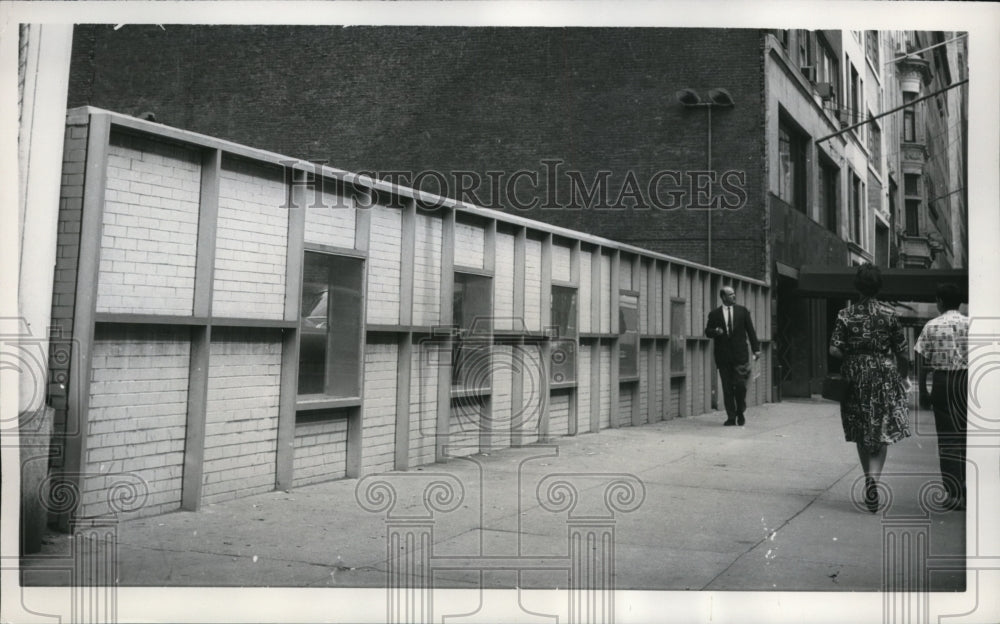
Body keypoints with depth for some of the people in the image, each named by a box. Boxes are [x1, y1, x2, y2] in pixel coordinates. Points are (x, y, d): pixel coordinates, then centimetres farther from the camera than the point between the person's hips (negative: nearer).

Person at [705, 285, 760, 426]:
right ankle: (731, 417, 9)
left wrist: (756, 349, 2)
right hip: (723, 356, 0)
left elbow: (751, 331, 8)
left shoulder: (743, 311, 8)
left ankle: (740, 413, 15)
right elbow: (708, 332, 8)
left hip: (740, 355, 0)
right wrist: (715, 332, -15)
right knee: (727, 388, 2)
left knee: (740, 385, -6)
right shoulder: (714, 314, 6)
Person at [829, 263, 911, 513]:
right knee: (882, 434, 2)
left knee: (862, 435, 14)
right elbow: (902, 352, -1)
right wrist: (904, 377, 15)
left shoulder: (845, 314, -2)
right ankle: (873, 477, -18)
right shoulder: (889, 314, -3)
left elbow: (834, 350, -9)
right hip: (884, 377, -1)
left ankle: (869, 479, 22)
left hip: (856, 379, 1)